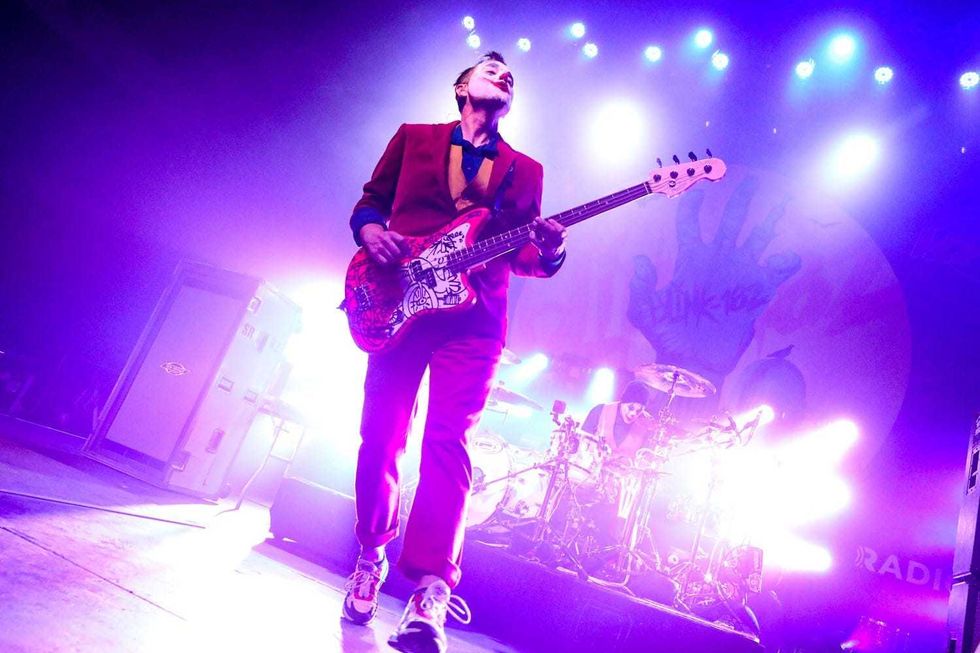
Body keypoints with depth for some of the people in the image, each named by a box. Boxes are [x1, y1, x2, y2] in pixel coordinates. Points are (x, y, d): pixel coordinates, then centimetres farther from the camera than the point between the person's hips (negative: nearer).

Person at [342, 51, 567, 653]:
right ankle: (371, 557, 22)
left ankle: (430, 592, -12)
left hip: (474, 318, 0)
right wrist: (371, 229, -6)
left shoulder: (525, 170, 17)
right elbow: (371, 199, 16)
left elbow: (523, 255, 12)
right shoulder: (413, 137, 17)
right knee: (381, 436, 2)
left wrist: (547, 252, -11)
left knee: (448, 442, -12)